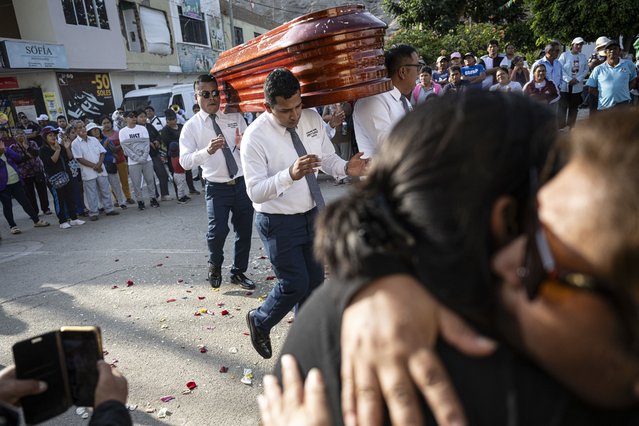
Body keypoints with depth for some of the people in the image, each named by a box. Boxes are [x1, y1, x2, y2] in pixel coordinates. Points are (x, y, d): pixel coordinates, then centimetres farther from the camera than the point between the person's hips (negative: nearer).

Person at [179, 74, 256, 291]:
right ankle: (215, 265, 20)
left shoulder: (235, 118, 4)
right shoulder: (191, 127, -2)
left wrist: (242, 144, -18)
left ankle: (238, 272, 34)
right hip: (217, 188, -3)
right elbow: (184, 161, -11)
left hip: (242, 183, 3)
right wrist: (207, 151, -28)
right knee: (217, 231, -14)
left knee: (244, 231, 10)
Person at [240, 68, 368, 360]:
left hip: (313, 215, 6)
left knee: (315, 281, 14)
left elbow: (327, 157, 5)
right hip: (278, 223, -6)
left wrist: (346, 168, -17)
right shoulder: (255, 137, -21)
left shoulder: (312, 119, -4)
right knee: (295, 284, -2)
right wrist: (290, 175, -40)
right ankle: (259, 321, 30)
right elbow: (255, 192, -24)